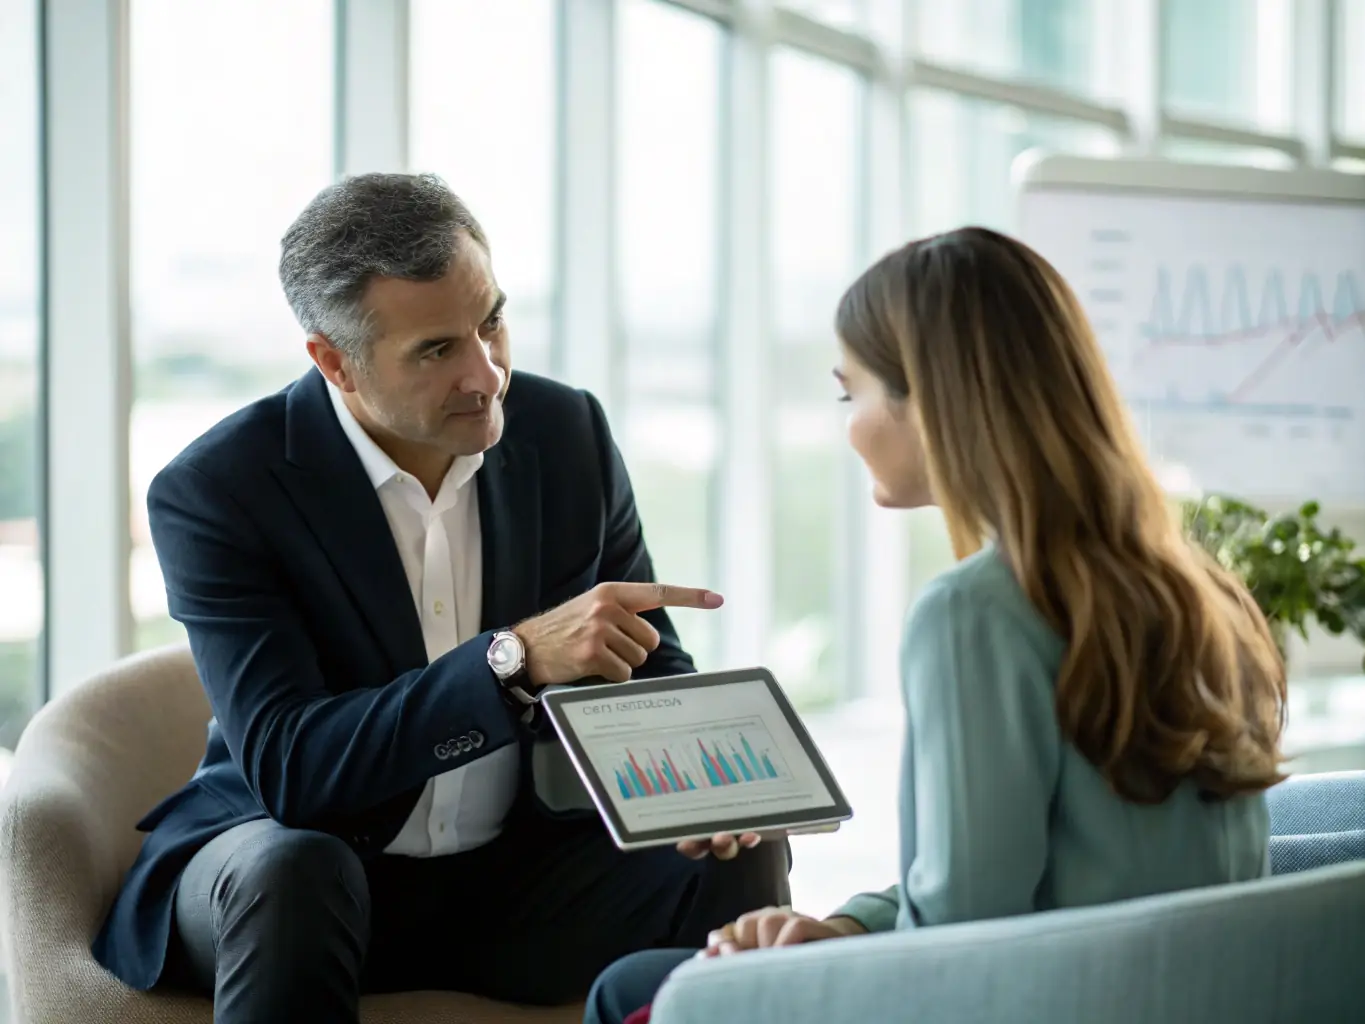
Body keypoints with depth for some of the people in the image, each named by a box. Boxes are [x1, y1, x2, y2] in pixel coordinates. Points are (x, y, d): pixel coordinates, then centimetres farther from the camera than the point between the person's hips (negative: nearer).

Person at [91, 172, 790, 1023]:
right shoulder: (213, 492, -16)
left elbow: (650, 669, 7)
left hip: (518, 873, 4)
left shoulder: (568, 434, -3)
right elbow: (288, 768, -24)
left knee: (740, 857, -21)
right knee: (291, 871, -37)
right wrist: (515, 658, -35)